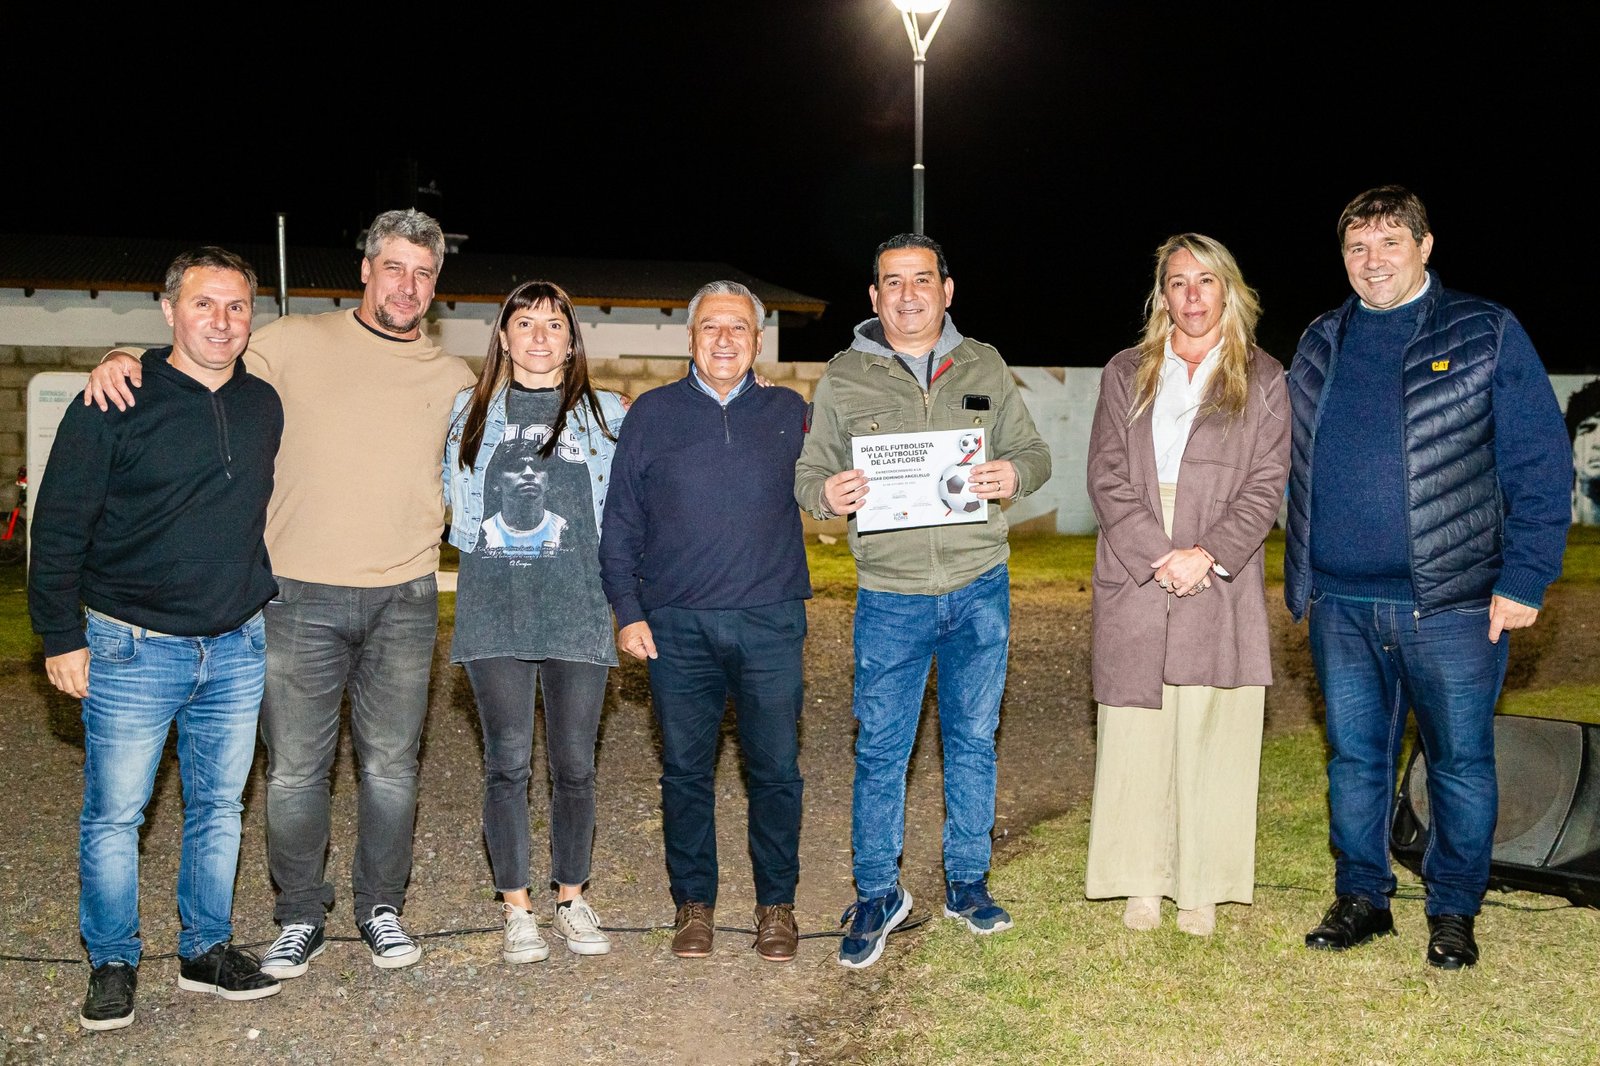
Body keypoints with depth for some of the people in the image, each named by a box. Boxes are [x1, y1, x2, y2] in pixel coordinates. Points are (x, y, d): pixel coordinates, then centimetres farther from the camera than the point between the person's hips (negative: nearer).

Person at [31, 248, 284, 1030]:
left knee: (220, 806, 12)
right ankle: (113, 964, 20)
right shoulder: (115, 404, -9)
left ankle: (207, 950, 27)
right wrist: (61, 635, -9)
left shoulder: (264, 407, 7)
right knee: (114, 814, 4)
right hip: (132, 649, -4)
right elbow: (59, 526, -7)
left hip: (237, 649, 5)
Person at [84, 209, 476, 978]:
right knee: (294, 770, 4)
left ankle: (381, 908, 26)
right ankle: (300, 917, 21)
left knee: (390, 768, 10)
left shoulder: (453, 380, 10)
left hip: (403, 600, 2)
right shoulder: (295, 343, 3)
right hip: (301, 596, -2)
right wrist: (122, 360, -9)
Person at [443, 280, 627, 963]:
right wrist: (488, 544, 13)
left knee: (574, 765, 4)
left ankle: (572, 899, 20)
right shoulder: (472, 411, 11)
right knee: (507, 762, 0)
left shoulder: (605, 414, 9)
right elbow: (452, 495, 23)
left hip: (577, 609, 0)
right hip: (495, 610, 0)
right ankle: (517, 909, 13)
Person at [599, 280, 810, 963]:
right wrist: (628, 611, 1)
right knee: (685, 771, 6)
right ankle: (694, 903, 20)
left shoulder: (790, 413, 9)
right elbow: (619, 522, 8)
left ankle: (777, 904, 18)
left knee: (775, 771, 3)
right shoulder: (651, 414, 7)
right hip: (678, 626, 0)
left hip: (771, 623, 0)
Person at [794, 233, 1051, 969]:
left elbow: (1032, 452, 10)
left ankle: (967, 881, 28)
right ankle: (877, 894, 19)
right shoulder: (842, 379, 2)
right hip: (890, 597, -2)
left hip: (980, 589, 2)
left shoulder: (983, 367, 7)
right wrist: (826, 493, -21)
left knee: (973, 739, 12)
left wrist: (1013, 475, -14)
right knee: (880, 749, 3)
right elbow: (808, 474, 3)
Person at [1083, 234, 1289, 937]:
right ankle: (1142, 883, 12)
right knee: (1136, 734, 3)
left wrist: (1209, 553, -12)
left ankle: (1202, 889, 10)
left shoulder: (1263, 380, 9)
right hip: (1133, 581, 1)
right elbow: (1107, 477, 3)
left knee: (1212, 734, 1)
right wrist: (1157, 557, -10)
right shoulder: (1125, 374, 11)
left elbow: (1266, 485, 2)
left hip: (1221, 583, -1)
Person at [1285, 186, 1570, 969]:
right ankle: (1360, 898, 25)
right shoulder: (1320, 345, 12)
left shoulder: (1487, 336, -1)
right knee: (1353, 758, 11)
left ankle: (1454, 912, 21)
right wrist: (1299, 573, 8)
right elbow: (1295, 468, 16)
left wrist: (1525, 580, -9)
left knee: (1461, 761, 6)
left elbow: (1542, 464, -4)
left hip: (1452, 603, -3)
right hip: (1341, 604, 4)